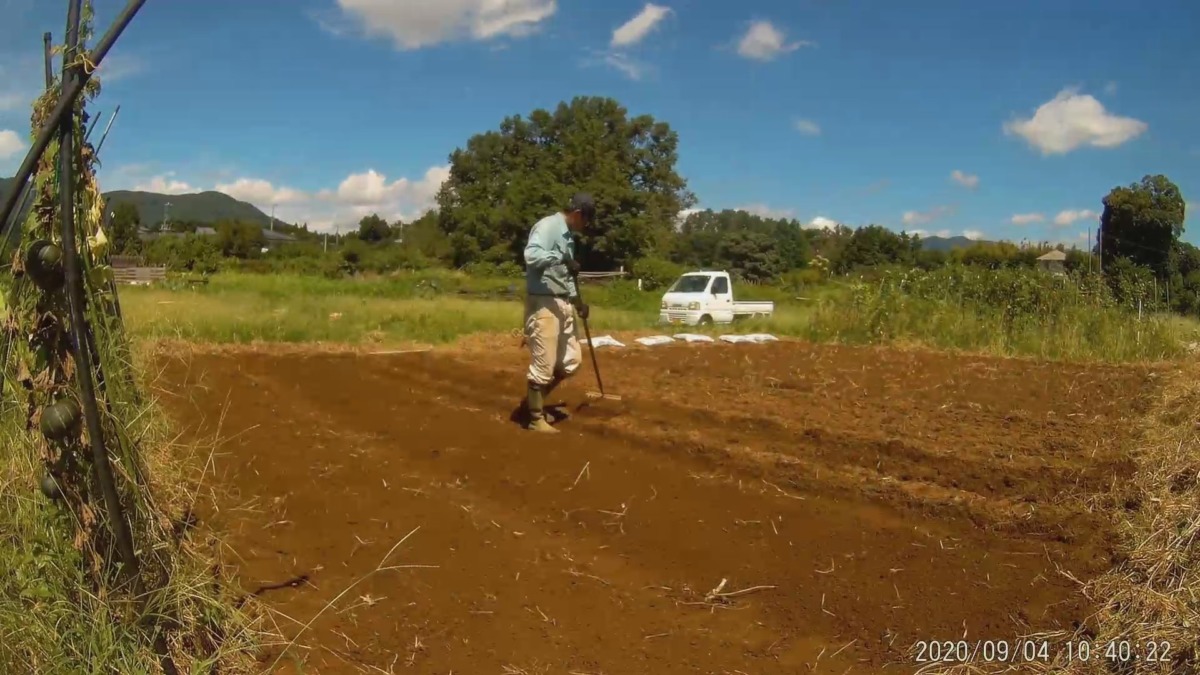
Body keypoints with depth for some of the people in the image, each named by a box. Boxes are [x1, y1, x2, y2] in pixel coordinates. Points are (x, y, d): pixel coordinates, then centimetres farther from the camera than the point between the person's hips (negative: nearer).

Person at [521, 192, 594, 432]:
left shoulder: (568, 234, 17)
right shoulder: (547, 226, -10)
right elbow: (531, 255, -27)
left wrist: (577, 300, 18)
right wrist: (563, 258, -29)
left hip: (563, 304, 10)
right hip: (544, 304, -9)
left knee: (571, 361, 14)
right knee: (543, 364, -3)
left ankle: (534, 401, 28)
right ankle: (536, 418, 11)